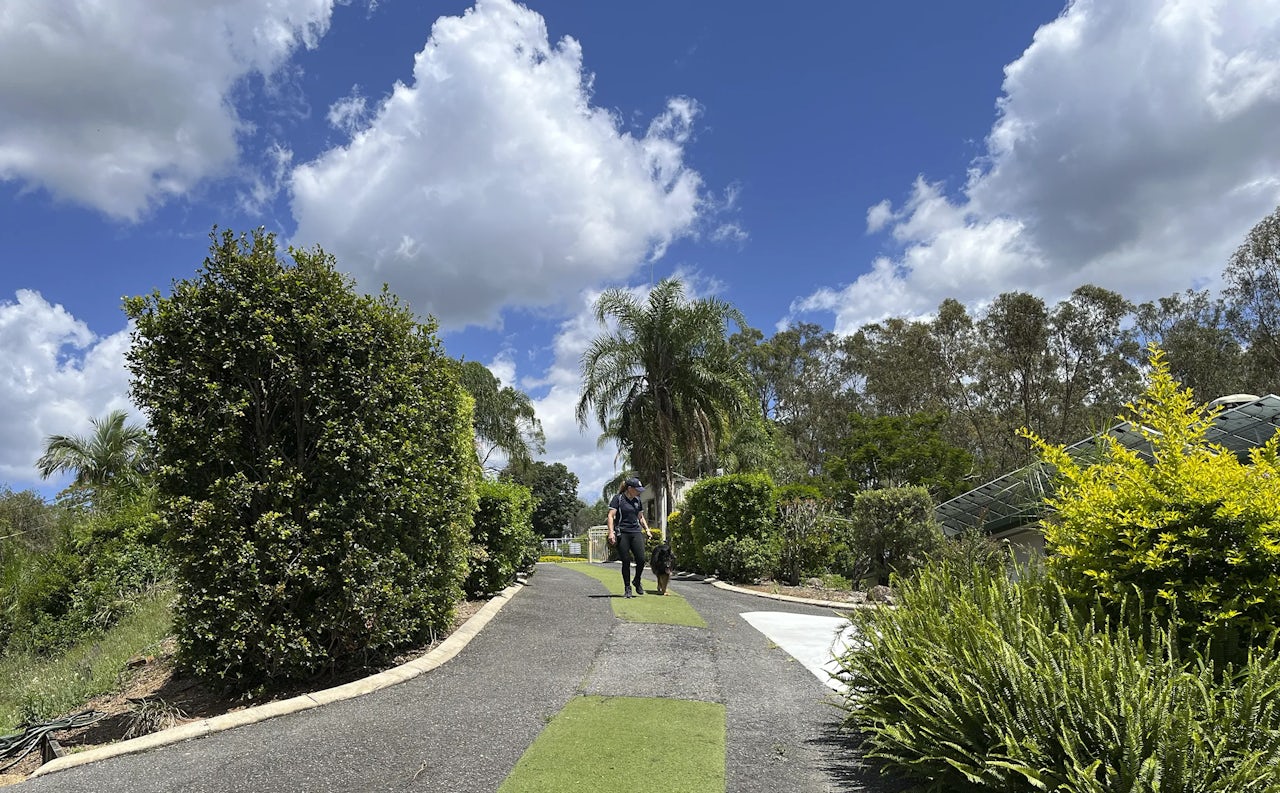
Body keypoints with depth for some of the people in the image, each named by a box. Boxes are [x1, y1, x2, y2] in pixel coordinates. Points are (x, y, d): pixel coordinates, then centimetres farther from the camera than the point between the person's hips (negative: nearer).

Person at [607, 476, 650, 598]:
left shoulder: (637, 500, 14)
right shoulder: (618, 499, -2)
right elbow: (611, 516, -7)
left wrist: (647, 529, 12)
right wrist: (611, 532, -16)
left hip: (636, 533, 4)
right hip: (622, 533, -4)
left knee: (641, 559, -8)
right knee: (626, 562, -3)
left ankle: (637, 581, 17)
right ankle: (627, 588, 10)